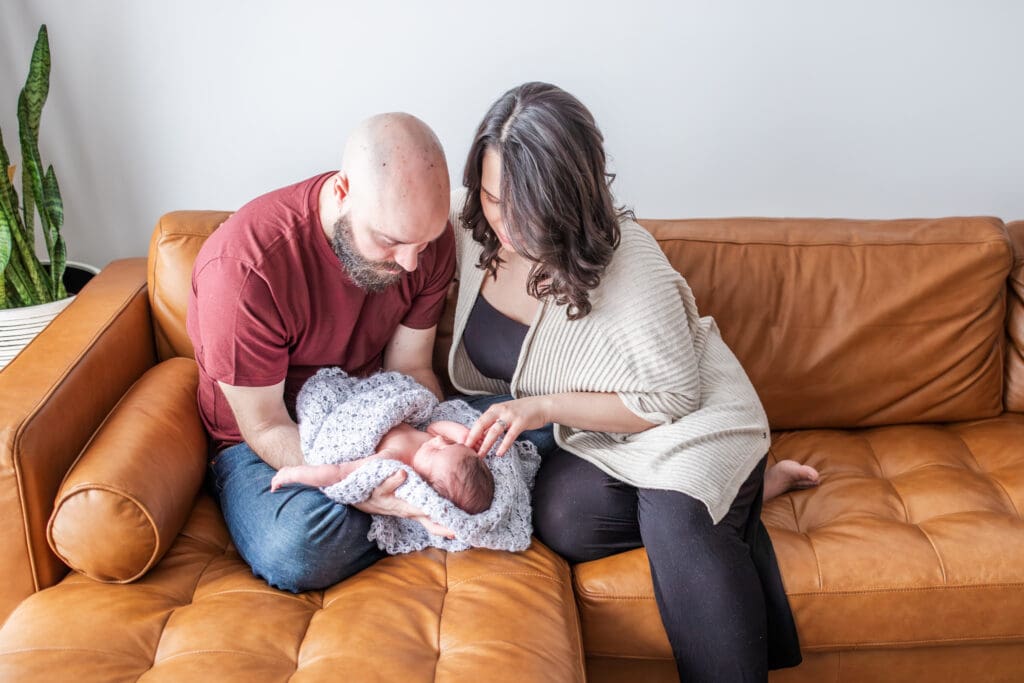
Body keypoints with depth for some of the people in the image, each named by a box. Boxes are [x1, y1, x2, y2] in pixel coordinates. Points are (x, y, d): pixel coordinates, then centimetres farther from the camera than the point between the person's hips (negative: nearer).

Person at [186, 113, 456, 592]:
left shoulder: (425, 238, -13)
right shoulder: (242, 266, -30)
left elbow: (410, 369, -4)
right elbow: (266, 427, -21)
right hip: (262, 439, -3)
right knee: (296, 551, -35)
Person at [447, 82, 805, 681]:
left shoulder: (627, 262, -25)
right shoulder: (473, 232, -9)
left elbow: (673, 398, -18)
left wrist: (547, 407, -25)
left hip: (692, 420, -6)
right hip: (588, 434, 6)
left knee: (671, 517, -37)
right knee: (562, 519, -27)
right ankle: (730, 506, -8)